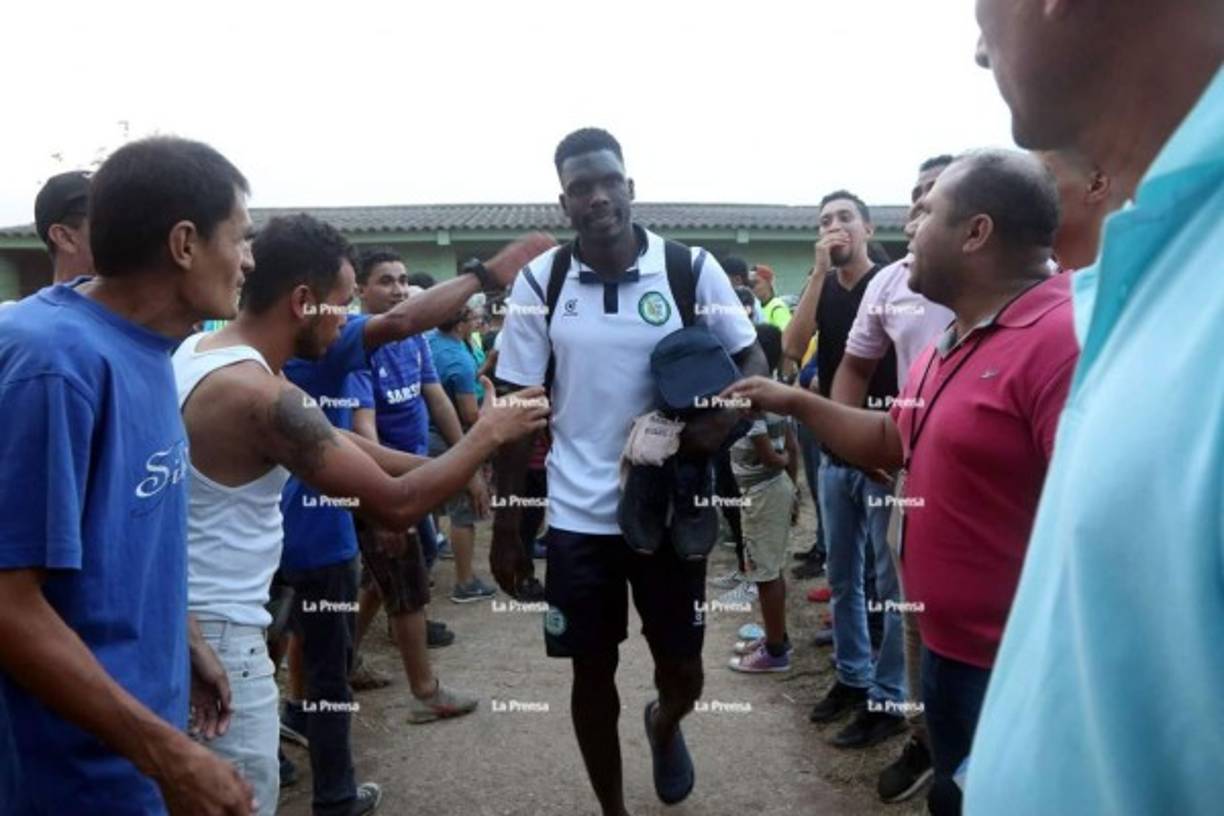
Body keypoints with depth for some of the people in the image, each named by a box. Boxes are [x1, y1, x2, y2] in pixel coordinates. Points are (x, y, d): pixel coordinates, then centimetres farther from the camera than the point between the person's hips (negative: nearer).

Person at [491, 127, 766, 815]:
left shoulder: (692, 268, -6)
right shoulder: (540, 282, -4)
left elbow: (753, 359, 2)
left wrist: (726, 417, -21)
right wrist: (505, 525, 0)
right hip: (577, 516, 1)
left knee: (684, 673, 12)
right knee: (592, 674, 13)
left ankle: (664, 726, 50)